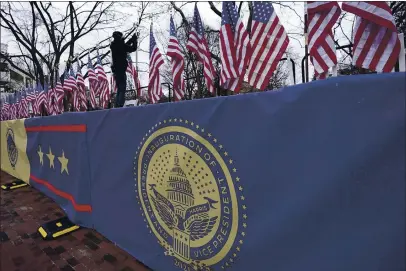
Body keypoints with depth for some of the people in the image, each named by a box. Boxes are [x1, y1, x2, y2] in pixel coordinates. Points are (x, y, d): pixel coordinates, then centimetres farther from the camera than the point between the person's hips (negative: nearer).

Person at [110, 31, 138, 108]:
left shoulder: (113, 45, 13)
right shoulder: (120, 45, -8)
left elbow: (125, 46, 26)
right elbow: (133, 48, -3)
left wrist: (132, 39, 26)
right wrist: (134, 40, 11)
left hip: (115, 70, 8)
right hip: (121, 69, -8)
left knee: (119, 89, 14)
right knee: (122, 89, -10)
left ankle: (117, 106, 12)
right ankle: (120, 105, -18)